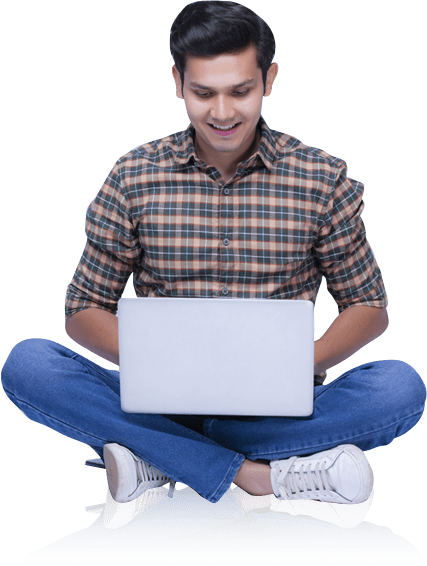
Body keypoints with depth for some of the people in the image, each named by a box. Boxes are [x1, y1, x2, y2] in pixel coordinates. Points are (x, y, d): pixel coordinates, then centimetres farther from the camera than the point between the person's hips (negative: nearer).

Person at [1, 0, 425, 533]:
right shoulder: (133, 178, 1)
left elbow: (370, 306, 7)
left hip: (277, 410, 0)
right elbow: (84, 310, 5)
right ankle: (260, 479, -26)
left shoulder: (322, 181, 0)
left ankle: (156, 466, -23)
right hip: (160, 403, 1)